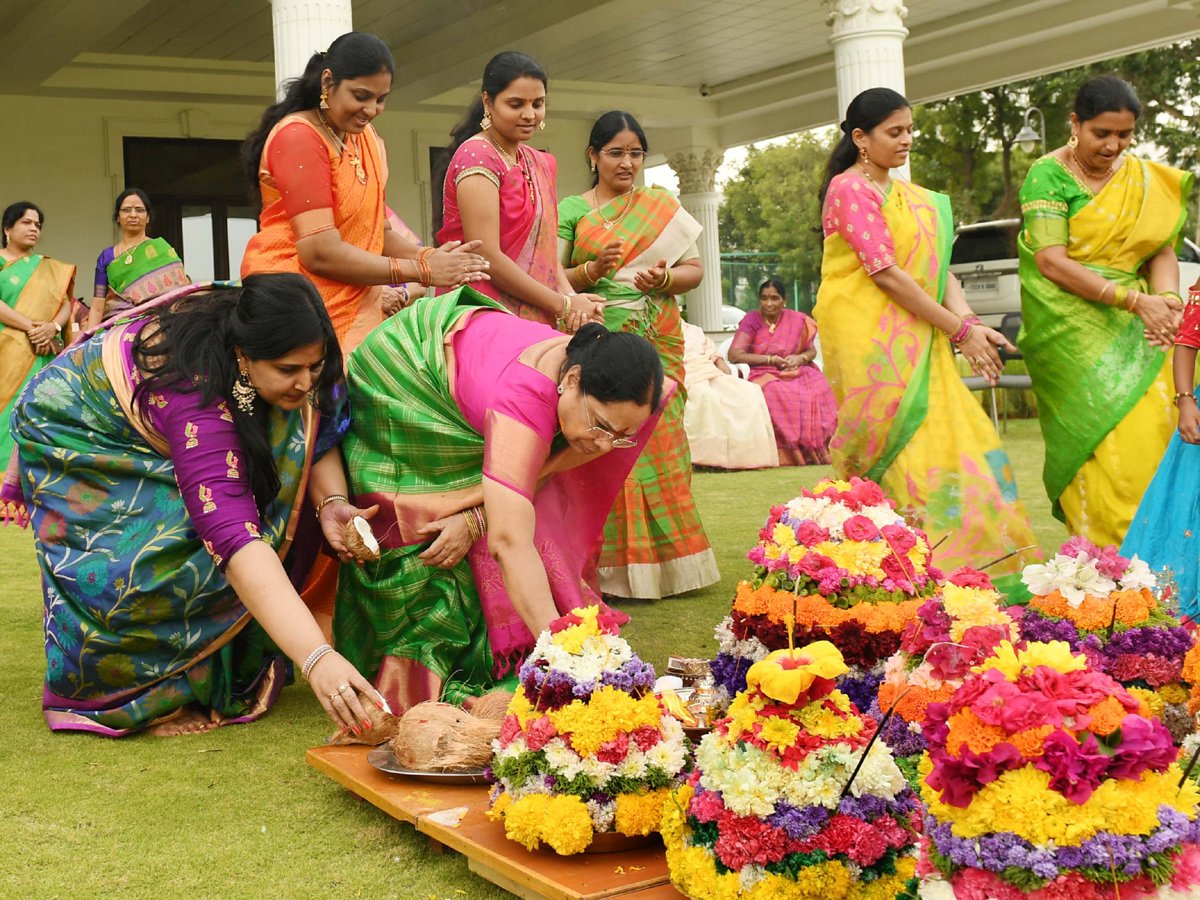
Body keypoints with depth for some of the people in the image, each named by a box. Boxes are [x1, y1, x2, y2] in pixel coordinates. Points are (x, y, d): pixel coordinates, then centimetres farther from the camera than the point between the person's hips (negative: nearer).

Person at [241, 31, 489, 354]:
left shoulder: (366, 138, 15)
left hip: (358, 308, 7)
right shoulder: (298, 137, -10)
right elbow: (321, 252, -18)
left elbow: (377, 231, 13)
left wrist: (429, 256, -8)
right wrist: (422, 270, -14)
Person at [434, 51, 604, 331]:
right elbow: (487, 257, -17)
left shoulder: (540, 163, 16)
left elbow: (546, 247, 11)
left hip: (535, 321, 7)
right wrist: (563, 305, -12)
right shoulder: (477, 157, -10)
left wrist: (570, 296, -9)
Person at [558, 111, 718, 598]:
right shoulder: (571, 209, 8)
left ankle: (662, 557, 6)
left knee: (657, 445, -2)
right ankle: (614, 565, -1)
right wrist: (591, 271, -16)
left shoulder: (662, 206, 14)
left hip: (656, 344, 2)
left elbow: (695, 268, 11)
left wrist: (666, 278, -9)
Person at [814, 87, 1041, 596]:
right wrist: (958, 329, -14)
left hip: (912, 339, 8)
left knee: (948, 436, 1)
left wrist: (968, 320, -8)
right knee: (901, 445, -10)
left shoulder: (915, 199, 20)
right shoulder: (850, 188, -6)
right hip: (866, 338, -7)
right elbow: (884, 272, -14)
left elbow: (938, 266, 12)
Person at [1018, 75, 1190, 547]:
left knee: (1152, 431, -6)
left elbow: (1163, 249, 10)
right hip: (1074, 329, -5)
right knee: (1103, 439, -12)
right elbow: (1051, 261, -13)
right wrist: (1134, 299, -18)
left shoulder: (1144, 177, 13)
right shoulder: (1048, 175, -4)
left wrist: (1166, 298, -14)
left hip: (1134, 330, 5)